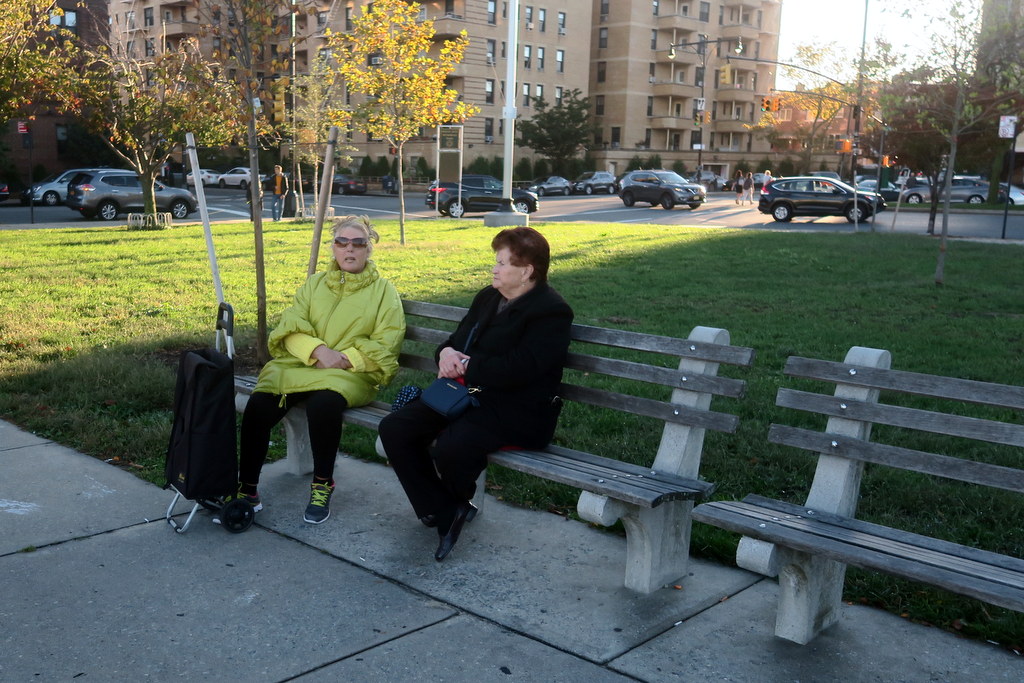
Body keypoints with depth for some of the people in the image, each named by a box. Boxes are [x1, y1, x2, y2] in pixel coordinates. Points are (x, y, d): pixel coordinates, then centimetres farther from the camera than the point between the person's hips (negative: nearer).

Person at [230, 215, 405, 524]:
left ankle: (322, 486, -16)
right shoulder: (314, 284, 19)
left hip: (351, 373, -3)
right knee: (259, 403, -25)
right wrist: (318, 350, -14)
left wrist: (344, 358, -15)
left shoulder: (384, 291, 9)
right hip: (301, 365, 3)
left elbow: (385, 346, -2)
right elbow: (291, 327, 6)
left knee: (323, 402, -37)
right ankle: (246, 488, -12)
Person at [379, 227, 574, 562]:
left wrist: (466, 367, -13)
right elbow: (457, 339, 22)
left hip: (515, 409, -8)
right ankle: (443, 513, -1)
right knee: (393, 429, -9)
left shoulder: (551, 311, -11)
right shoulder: (488, 297, 16)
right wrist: (446, 352, -4)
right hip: (466, 394, 9)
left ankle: (458, 503, 6)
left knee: (450, 449, -33)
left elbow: (517, 369, -22)